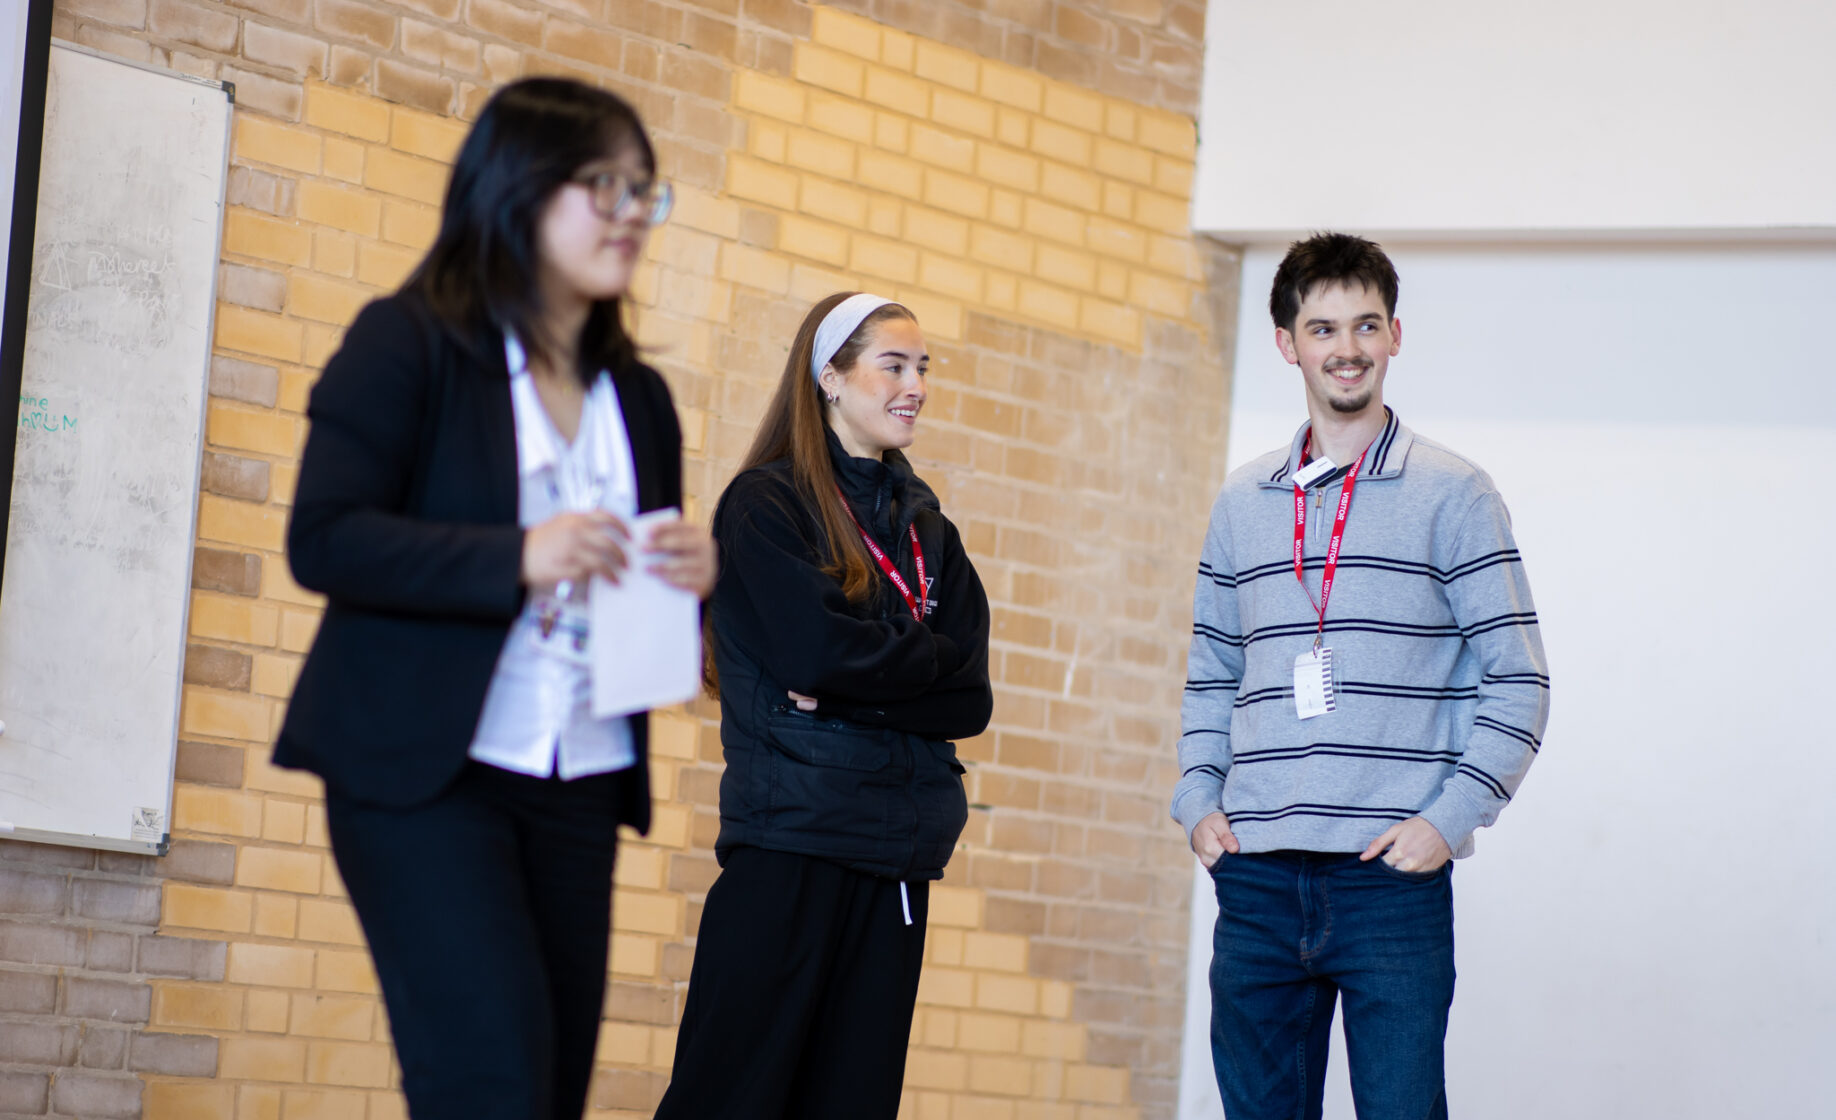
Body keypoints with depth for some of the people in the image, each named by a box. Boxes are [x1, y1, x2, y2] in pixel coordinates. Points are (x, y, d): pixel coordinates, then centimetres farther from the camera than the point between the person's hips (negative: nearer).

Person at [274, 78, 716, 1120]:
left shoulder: (639, 398, 15)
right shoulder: (411, 343, -2)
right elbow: (324, 540, -11)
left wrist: (693, 576, -2)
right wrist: (518, 558, -23)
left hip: (579, 791, 6)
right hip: (422, 769, -6)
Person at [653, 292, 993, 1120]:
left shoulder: (926, 529, 17)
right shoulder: (766, 502, 0)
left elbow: (969, 701, 6)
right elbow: (815, 650, -15)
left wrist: (845, 691, -8)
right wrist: (926, 660, -2)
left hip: (894, 852, 6)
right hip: (790, 840, -6)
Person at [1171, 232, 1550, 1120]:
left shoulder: (1451, 495, 2)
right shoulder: (1242, 504, 14)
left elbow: (1519, 682, -1)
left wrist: (1450, 818, -11)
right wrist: (1199, 803, 5)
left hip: (1393, 878, -4)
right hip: (1257, 878, 4)